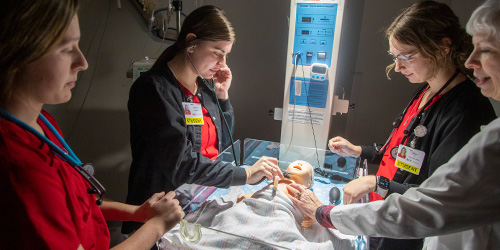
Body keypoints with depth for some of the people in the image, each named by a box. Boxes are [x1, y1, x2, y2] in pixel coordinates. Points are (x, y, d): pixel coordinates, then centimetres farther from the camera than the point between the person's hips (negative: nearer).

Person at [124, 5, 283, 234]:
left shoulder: (205, 86, 5)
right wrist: (246, 175, -20)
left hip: (205, 195, 7)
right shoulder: (155, 88, -17)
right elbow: (181, 165, -23)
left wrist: (222, 96, 2)